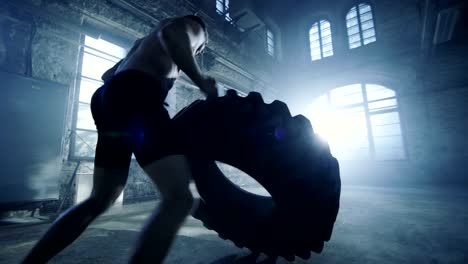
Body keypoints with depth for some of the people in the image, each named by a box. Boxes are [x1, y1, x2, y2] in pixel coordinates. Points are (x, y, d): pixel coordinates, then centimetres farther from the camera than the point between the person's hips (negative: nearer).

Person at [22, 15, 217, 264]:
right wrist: (201, 81, -6)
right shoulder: (191, 26, 17)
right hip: (137, 96, -9)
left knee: (99, 200, 18)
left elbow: (108, 74, 36)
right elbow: (171, 33, -10)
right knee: (179, 198, -16)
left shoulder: (145, 41, 39)